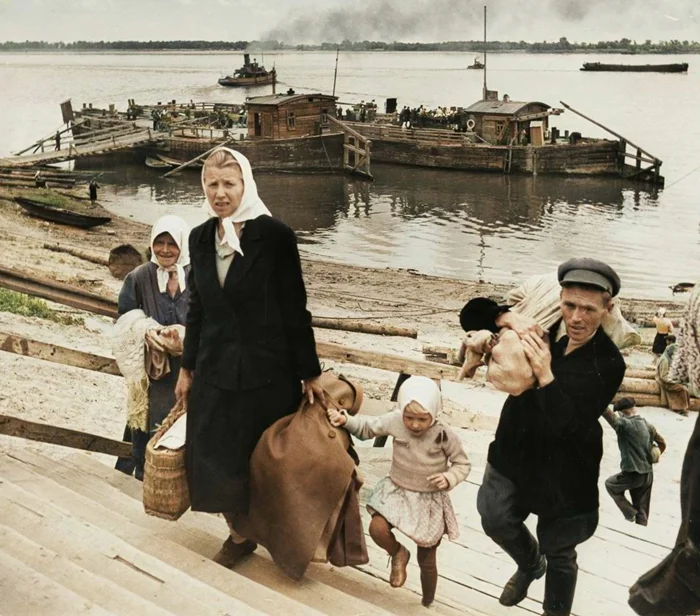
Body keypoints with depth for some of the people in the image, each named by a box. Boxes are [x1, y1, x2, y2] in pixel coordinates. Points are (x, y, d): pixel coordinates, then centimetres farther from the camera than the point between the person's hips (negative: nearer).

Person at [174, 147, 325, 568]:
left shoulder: (275, 236, -13)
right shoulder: (201, 238, 4)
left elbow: (295, 310, -10)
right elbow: (197, 308, 11)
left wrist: (310, 373, -6)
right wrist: (187, 369, 14)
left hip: (268, 371, -4)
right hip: (215, 371, 5)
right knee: (216, 462, 8)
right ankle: (239, 535, 31)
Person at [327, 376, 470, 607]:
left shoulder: (446, 436, -22)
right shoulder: (395, 421, -17)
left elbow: (463, 464, -7)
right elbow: (368, 427, 0)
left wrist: (449, 478, -26)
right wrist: (345, 420, -15)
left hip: (430, 500, -2)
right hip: (397, 491, 2)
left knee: (427, 560, 11)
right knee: (377, 529, -26)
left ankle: (427, 603, 39)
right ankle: (398, 554, 10)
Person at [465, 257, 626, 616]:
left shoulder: (608, 363, -18)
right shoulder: (540, 329, -9)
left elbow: (570, 426, -25)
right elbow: (475, 311, -5)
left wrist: (545, 376, -34)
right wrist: (510, 318, -24)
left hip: (562, 468, -3)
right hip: (514, 451, 3)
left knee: (558, 553, 11)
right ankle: (530, 564, 38)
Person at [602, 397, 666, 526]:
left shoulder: (626, 425, -17)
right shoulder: (648, 425, 6)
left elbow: (607, 412, -27)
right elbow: (662, 443, 18)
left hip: (633, 473, -7)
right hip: (648, 474, 7)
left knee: (610, 484, 21)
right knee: (642, 510, 14)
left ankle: (630, 512, 12)